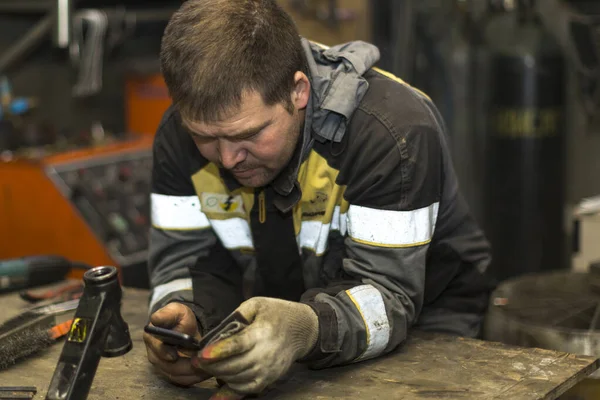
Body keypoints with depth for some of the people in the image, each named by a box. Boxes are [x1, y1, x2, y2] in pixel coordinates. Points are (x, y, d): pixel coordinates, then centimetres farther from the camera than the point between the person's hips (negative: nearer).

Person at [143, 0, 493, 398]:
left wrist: (308, 330, -52)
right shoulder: (180, 135, -16)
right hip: (288, 311, 5)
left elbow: (386, 294, -31)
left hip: (418, 320, -4)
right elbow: (189, 260, -12)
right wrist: (184, 316, -35)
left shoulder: (394, 131, -31)